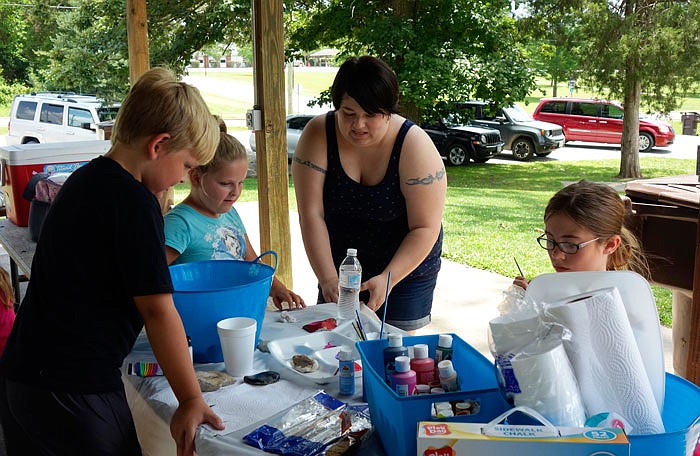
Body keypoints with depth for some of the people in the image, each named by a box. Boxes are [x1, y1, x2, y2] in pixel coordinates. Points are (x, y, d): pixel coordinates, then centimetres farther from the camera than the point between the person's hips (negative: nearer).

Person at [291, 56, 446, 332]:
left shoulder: (414, 146, -20)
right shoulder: (318, 135, -15)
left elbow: (425, 228, -18)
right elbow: (311, 215, -18)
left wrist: (388, 278, -29)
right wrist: (328, 279, -25)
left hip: (406, 270, -2)